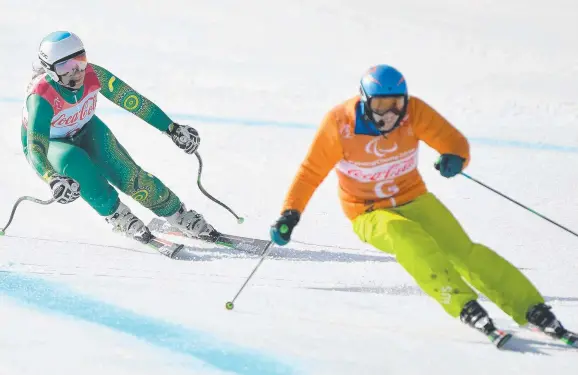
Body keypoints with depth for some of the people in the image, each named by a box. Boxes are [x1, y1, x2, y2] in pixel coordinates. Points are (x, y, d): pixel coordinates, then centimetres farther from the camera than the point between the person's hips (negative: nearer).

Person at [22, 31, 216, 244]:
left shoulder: (92, 75, -27)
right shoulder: (41, 97, -38)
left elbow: (132, 100, -17)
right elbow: (36, 149, -44)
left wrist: (172, 128, -18)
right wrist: (53, 181, -63)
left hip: (85, 132, 3)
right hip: (46, 145, -3)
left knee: (127, 175, -18)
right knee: (73, 160, -36)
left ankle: (178, 214, 0)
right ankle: (115, 215, -17)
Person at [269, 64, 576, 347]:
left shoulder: (413, 111, -15)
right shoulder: (340, 123, -19)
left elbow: (454, 141, -16)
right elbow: (311, 172, -11)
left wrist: (454, 158, -40)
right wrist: (290, 214, -22)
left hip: (414, 200, 2)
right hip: (369, 215, -2)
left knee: (463, 251, -18)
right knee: (407, 237, -35)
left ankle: (533, 310, -15)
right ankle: (465, 307, -37)